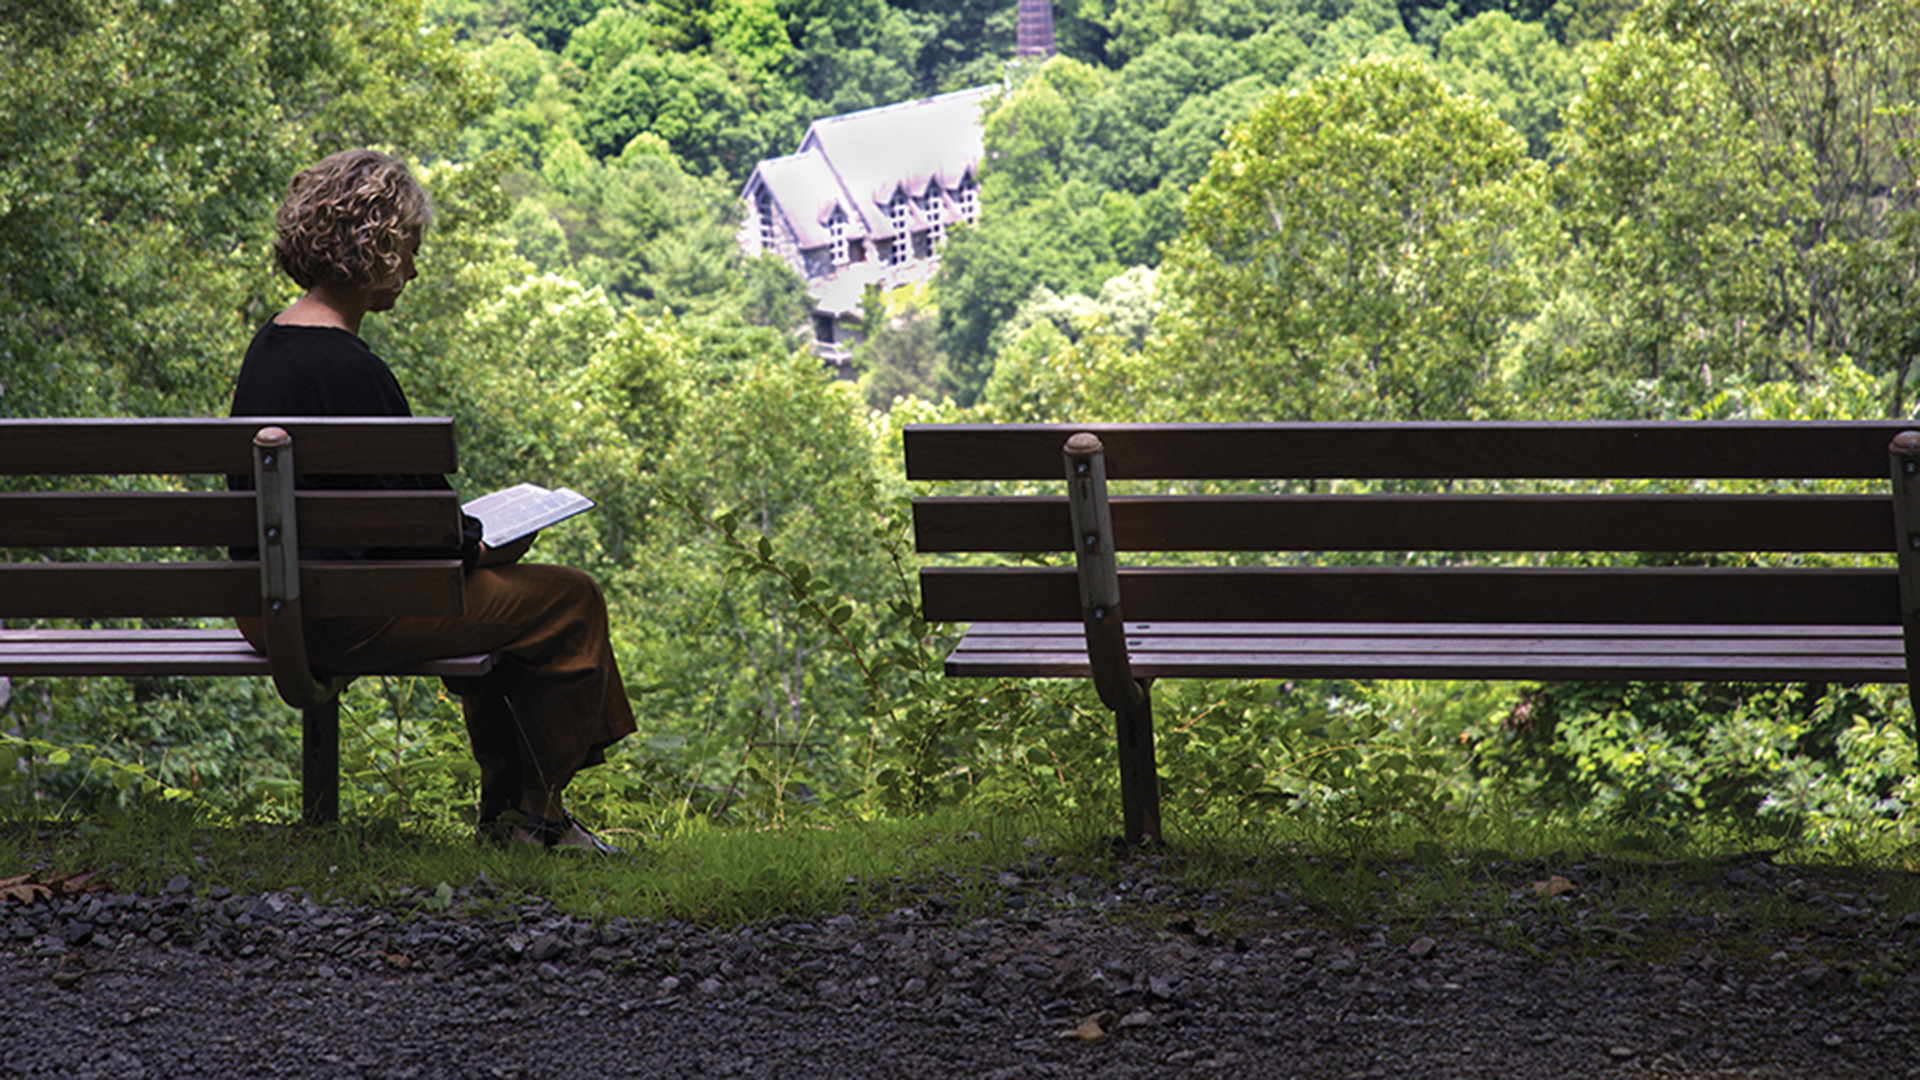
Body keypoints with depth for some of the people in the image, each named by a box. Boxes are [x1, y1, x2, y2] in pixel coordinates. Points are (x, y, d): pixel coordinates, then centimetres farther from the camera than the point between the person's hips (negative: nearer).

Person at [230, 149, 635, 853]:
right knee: (569, 599, 3)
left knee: (499, 591, 30)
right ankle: (535, 811, 16)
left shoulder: (271, 343, 9)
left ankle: (507, 813, 33)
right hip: (338, 619, -10)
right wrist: (479, 549, -2)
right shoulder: (345, 370, -22)